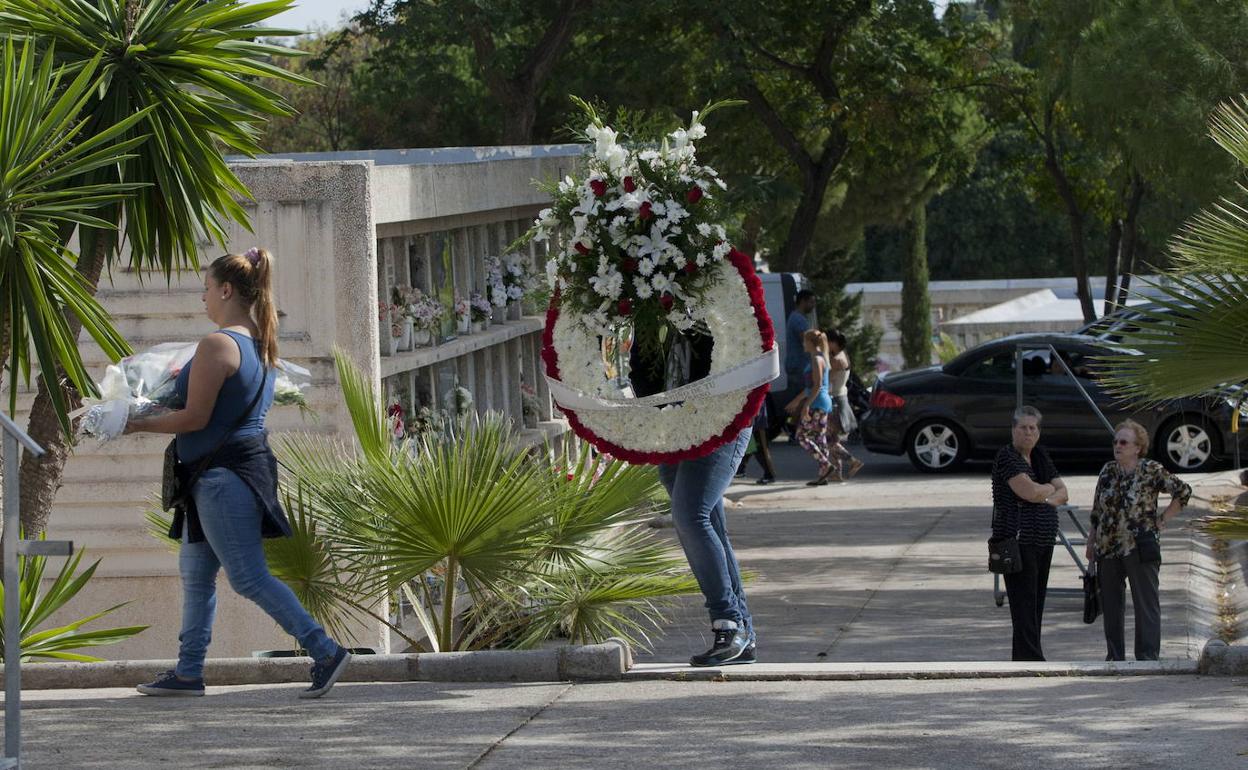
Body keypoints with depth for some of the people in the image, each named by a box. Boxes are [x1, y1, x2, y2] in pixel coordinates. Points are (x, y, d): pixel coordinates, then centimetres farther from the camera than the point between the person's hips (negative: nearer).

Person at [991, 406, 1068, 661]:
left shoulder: (1040, 456, 15)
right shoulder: (1007, 457, -10)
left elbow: (1063, 493, 12)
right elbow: (1030, 491, -22)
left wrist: (1047, 498, -11)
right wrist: (1051, 489, -1)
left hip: (1043, 542, 8)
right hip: (1018, 542, -8)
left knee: (1036, 601, 11)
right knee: (1024, 603, -11)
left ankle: (1021, 659, 17)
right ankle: (1032, 660, -16)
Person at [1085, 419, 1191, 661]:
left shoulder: (1151, 470, -6)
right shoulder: (1108, 470, 10)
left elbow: (1183, 492, -5)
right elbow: (1097, 510, 17)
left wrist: (1161, 521, -6)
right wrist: (1091, 542, 14)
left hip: (1140, 548, -6)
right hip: (1108, 548, 6)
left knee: (1146, 602, -4)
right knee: (1110, 604, 10)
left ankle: (1148, 655, -3)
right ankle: (1115, 656, 18)